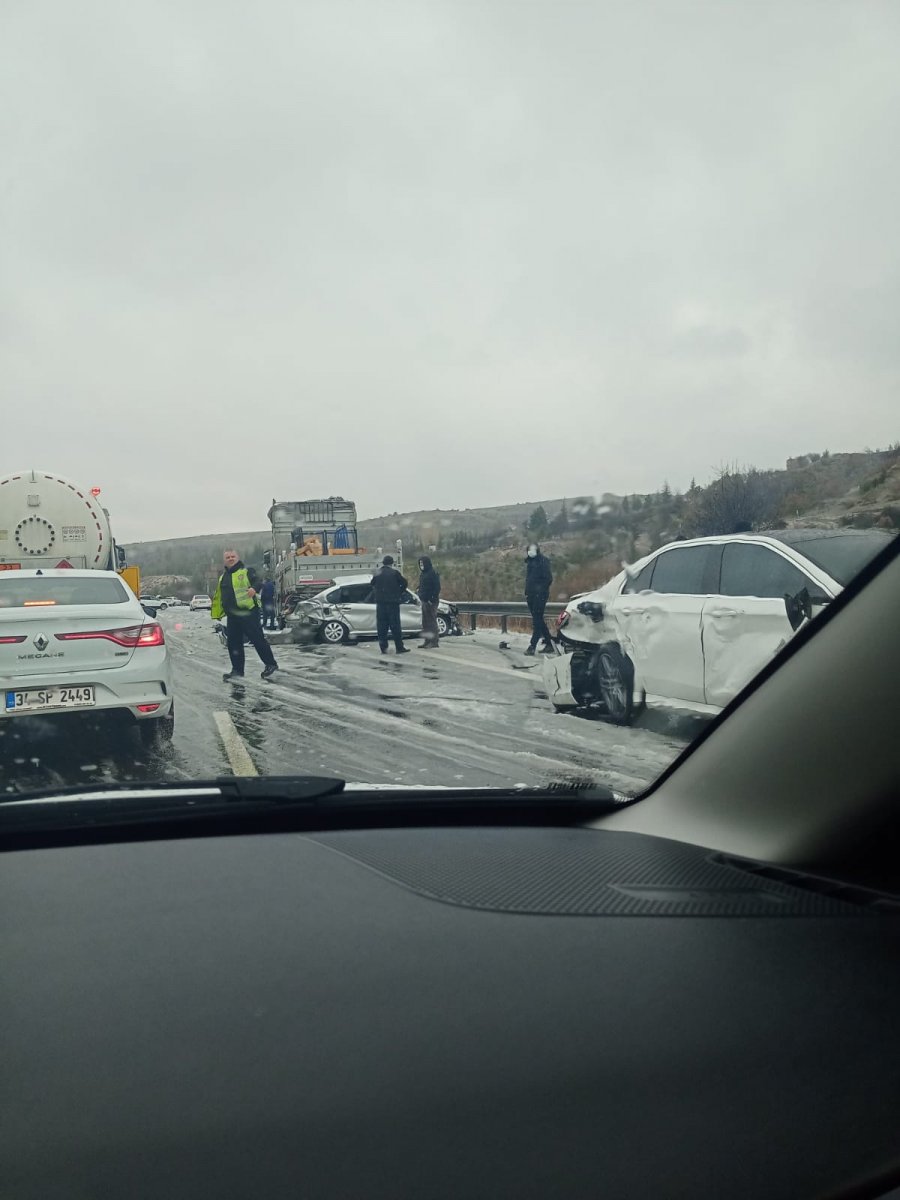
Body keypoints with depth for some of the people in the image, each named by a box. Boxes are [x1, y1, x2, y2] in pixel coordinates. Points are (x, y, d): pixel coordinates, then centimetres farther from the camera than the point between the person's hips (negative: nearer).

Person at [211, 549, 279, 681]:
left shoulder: (247, 571, -1)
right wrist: (216, 614, 26)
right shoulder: (223, 577, 20)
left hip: (248, 612, -7)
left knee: (258, 639, -6)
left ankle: (271, 664, 5)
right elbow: (218, 598, 27)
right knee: (233, 643, 8)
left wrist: (253, 588, -41)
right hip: (232, 616, 7)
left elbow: (256, 581, -19)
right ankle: (237, 670, 16)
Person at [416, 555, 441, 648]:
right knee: (425, 622, 11)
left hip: (431, 601, -9)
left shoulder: (433, 573, -11)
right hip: (424, 600, 9)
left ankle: (434, 642, -6)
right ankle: (427, 641, 17)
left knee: (432, 621, -8)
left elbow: (437, 587, -15)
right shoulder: (422, 573, 16)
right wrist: (418, 589, 8)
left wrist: (432, 599, -19)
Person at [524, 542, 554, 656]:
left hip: (540, 595, -8)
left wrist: (540, 589, -16)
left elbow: (548, 578, -13)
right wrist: (527, 592, 13)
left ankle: (532, 646, -10)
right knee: (539, 620, 11)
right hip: (531, 595, 8)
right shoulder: (529, 562, 14)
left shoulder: (543, 561, -9)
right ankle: (548, 644, 19)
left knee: (537, 620, -8)